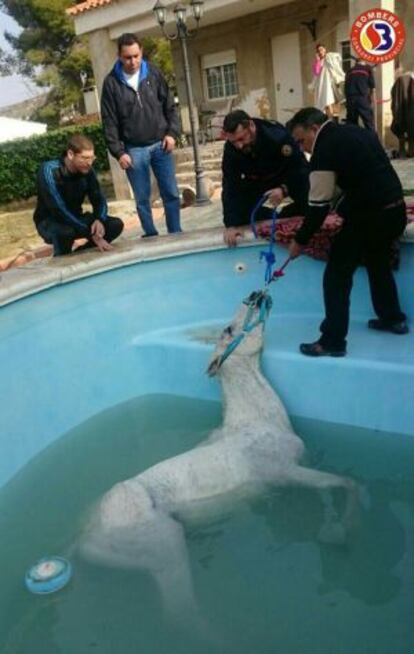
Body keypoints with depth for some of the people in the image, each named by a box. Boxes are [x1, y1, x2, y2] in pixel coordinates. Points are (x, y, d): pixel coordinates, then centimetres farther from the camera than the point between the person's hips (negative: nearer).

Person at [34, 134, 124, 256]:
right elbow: (59, 211, -33)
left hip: (75, 219, 6)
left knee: (116, 224, -12)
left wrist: (99, 220, -26)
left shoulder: (87, 170, -10)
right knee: (65, 231, -40)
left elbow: (99, 200, -2)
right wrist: (92, 234, -36)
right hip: (49, 222, -5)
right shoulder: (50, 171, -26)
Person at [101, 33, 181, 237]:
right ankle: (151, 237, 16)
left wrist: (172, 133, -4)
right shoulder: (111, 83, -2)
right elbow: (109, 122, -1)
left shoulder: (154, 74, 3)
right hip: (134, 150, -1)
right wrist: (118, 152, -7)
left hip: (160, 145, 1)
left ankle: (176, 234, 15)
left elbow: (170, 106, 9)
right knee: (142, 199, 4)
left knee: (171, 194, 3)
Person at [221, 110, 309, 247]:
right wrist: (231, 224, -33)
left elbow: (301, 168, -32)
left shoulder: (278, 136, -37)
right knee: (241, 214, -9)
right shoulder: (230, 149, -27)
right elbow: (231, 186, -26)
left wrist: (285, 189, -51)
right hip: (255, 181, 3)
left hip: (289, 177, -2)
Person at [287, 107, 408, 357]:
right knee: (378, 263, 28)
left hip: (369, 216, -9)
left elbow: (319, 205, -13)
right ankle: (393, 318, 42)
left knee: (337, 275, 0)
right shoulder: (358, 131, 15)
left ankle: (333, 342, 6)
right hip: (395, 209, 9)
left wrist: (300, 240, -4)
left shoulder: (325, 149, -11)